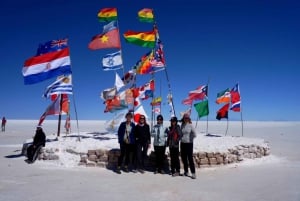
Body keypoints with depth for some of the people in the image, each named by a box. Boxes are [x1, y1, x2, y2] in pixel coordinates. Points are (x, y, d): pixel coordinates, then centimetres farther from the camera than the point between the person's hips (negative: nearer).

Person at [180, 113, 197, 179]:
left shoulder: (190, 125, -7)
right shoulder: (182, 125, 7)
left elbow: (194, 134, -8)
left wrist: (190, 138, -1)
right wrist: (181, 138, 4)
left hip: (189, 143, -5)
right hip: (183, 143, 5)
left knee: (190, 158, -7)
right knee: (184, 158, 10)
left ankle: (193, 173, -1)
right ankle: (186, 172, 23)